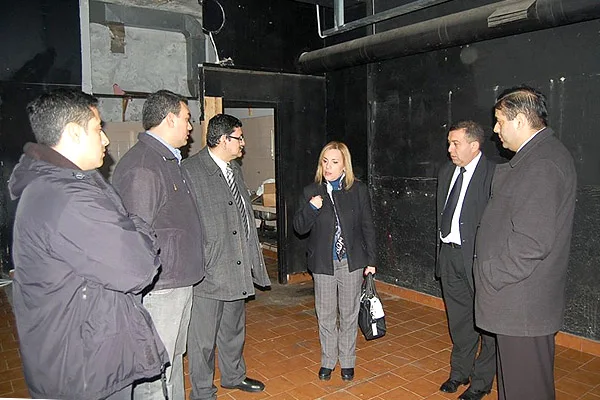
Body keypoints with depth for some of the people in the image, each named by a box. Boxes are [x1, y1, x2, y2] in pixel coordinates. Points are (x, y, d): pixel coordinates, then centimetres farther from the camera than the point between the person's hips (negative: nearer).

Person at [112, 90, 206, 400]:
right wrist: (143, 290, -20)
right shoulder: (140, 168, -20)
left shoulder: (169, 160, 13)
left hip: (180, 283, 10)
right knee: (154, 375, 3)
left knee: (174, 360, 23)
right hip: (158, 291, -10)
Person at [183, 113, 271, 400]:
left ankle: (234, 375, 43)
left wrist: (252, 258, 19)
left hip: (238, 267, 9)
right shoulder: (191, 170, -15)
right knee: (204, 338, 6)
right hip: (208, 272, -8)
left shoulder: (235, 169, 14)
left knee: (234, 329, 24)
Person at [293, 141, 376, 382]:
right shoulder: (311, 192, -2)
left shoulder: (358, 190, -4)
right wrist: (311, 208, -21)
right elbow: (300, 228, -2)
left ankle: (347, 361, 30)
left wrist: (370, 260, 1)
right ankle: (328, 361, 30)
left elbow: (368, 227, 1)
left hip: (352, 262, 0)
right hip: (323, 263, 1)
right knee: (325, 315, 12)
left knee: (349, 314, 13)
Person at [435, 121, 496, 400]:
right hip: (449, 254, 7)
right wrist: (441, 247, 15)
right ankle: (460, 372, 38)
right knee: (458, 320, 20)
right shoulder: (447, 172, 10)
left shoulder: (493, 174, -14)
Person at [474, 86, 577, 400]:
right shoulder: (536, 157, 13)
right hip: (517, 300, 10)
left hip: (523, 304, -10)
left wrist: (490, 276, -15)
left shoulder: (542, 164, -20)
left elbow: (531, 242, -26)